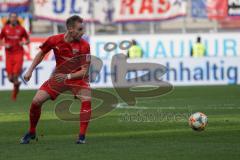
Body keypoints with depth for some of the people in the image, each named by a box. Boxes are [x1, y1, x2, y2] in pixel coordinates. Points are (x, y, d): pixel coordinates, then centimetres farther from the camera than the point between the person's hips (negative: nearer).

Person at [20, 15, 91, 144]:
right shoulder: (54, 40, -14)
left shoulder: (84, 45, -20)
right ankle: (31, 133, 16)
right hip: (58, 76, 2)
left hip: (77, 77, -2)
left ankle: (81, 136, -23)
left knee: (87, 100, -30)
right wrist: (30, 71, 2)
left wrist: (68, 76, -31)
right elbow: (41, 53, 6)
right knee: (36, 101, -8)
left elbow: (84, 71, -18)